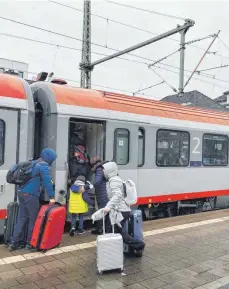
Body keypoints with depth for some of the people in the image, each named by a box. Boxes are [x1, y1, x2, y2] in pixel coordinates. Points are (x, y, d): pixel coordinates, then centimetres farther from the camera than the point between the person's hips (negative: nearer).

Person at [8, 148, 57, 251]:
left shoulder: (33, 163, 19)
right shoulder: (44, 166, -8)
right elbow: (47, 182, -13)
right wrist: (51, 197, -11)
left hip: (21, 192, 8)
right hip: (31, 194, -8)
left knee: (21, 218, 10)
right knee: (33, 219, 5)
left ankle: (14, 242, 8)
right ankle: (29, 243, 11)